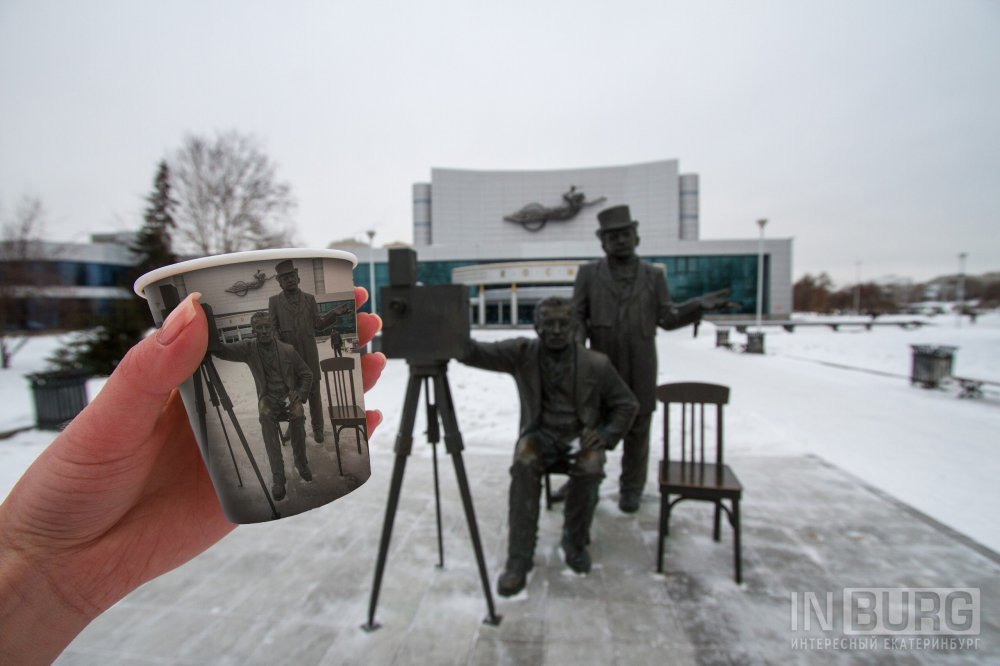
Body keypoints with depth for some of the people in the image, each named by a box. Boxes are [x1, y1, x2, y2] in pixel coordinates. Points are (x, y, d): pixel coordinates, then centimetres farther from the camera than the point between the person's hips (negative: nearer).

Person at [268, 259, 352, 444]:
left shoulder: (310, 298, 5)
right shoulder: (274, 301, 1)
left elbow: (318, 324, 2)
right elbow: (273, 328, 1)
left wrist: (334, 313, -14)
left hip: (309, 354, 1)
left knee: (314, 391, 7)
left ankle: (317, 427, 21)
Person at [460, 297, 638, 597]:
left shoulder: (595, 363, -6)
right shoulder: (523, 353, -6)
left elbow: (626, 404, 5)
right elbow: (480, 353, -17)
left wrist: (607, 434, -11)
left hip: (582, 435, 0)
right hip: (541, 434, 0)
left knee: (590, 469, -31)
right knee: (524, 466, -31)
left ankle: (575, 542, -2)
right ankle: (519, 557, -15)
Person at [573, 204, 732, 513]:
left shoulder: (654, 275, 7)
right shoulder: (588, 273, 3)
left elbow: (667, 318, 3)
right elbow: (577, 316, 0)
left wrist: (700, 305, -12)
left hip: (640, 369, 1)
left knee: (637, 428, 10)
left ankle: (631, 488, 29)